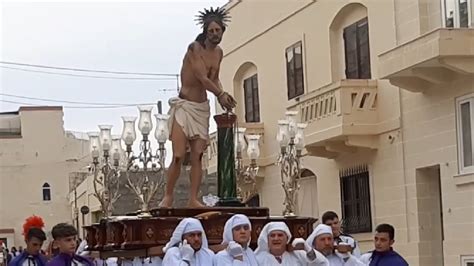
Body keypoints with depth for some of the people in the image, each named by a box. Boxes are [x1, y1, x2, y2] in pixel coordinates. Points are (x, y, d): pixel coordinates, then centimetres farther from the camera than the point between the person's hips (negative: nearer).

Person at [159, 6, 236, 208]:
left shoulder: (218, 52, 12)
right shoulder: (194, 48, -11)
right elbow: (202, 77, -17)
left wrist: (222, 94, -2)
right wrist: (221, 94, -16)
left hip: (202, 108, 6)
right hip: (184, 106, -6)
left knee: (197, 156, -5)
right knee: (178, 157, -13)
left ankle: (193, 199, -6)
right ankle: (168, 197, -4)